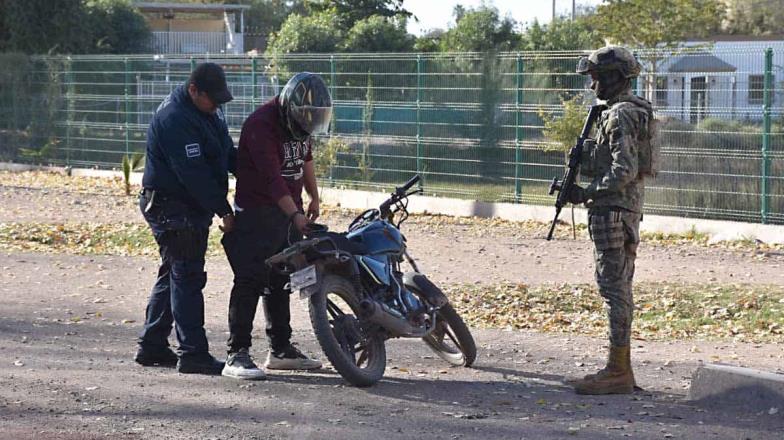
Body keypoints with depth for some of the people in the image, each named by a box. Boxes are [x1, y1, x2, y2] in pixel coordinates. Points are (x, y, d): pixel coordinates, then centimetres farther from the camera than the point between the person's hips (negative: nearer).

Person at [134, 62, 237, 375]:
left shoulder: (207, 110, 9)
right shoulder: (175, 119, -23)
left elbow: (228, 152, 20)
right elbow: (193, 173, -26)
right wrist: (223, 210, -23)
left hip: (192, 207, 10)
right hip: (172, 206, -10)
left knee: (173, 276, 15)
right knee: (187, 278, -11)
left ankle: (152, 346, 23)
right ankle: (193, 354, -10)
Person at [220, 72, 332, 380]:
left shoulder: (299, 121, 6)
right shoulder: (261, 124, -22)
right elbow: (272, 177, -29)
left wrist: (314, 197, 23)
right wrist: (295, 215, -37)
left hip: (290, 209, 8)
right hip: (257, 212, -8)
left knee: (281, 282, 14)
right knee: (251, 282, -13)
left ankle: (281, 349, 23)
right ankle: (237, 354, -15)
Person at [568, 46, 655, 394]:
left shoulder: (621, 115, -15)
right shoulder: (633, 111, 18)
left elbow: (624, 171, -23)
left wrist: (587, 193, -18)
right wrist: (583, 159, 11)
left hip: (613, 210, -11)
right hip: (628, 209, 11)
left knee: (614, 289, -10)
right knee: (619, 290, 13)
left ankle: (617, 372, -10)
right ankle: (622, 368, 17)